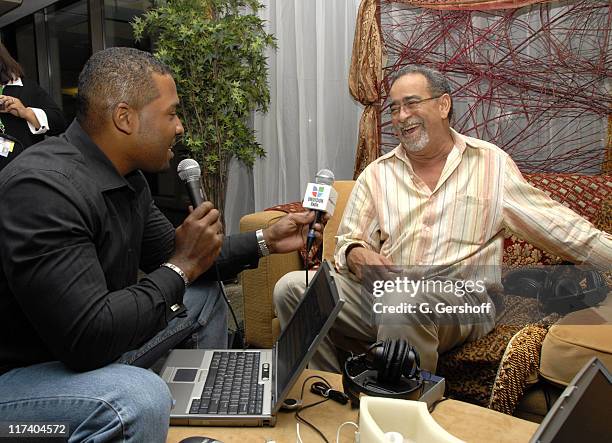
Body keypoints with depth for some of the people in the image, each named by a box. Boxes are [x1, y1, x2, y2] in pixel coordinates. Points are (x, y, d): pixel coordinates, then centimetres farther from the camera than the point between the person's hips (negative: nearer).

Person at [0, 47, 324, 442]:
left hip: (90, 344, 10)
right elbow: (89, 339, -33)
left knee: (204, 292, 14)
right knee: (140, 399, -38)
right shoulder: (43, 190, -30)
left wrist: (265, 241, 8)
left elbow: (169, 256, 12)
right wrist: (183, 268, -22)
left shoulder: (127, 179, 1)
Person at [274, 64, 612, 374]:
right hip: (380, 290, 3)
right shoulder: (377, 174, 14)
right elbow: (349, 241, 13)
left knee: (400, 302, -38)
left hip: (458, 297, -3)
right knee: (292, 287, -18)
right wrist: (356, 253, -11)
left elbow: (554, 223, 11)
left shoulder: (491, 164, 10)